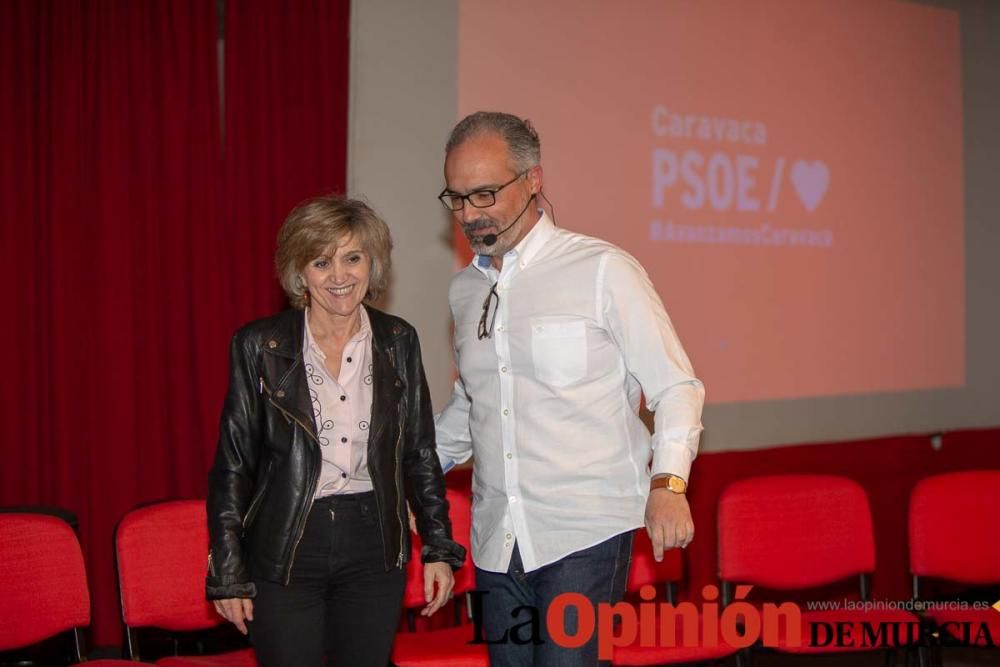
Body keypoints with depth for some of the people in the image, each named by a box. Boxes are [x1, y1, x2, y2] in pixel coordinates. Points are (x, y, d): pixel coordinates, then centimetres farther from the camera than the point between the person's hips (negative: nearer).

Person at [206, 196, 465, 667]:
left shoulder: (397, 341, 3)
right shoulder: (260, 346, -5)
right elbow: (232, 466, -2)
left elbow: (419, 454, 9)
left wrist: (439, 549, 6)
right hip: (284, 548, -2)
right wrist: (228, 574, -4)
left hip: (374, 545, 3)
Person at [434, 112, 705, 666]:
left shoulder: (603, 271, -5)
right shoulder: (464, 291, 12)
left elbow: (674, 386, -4)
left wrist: (668, 482, -17)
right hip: (496, 539, 5)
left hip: (586, 534, -5)